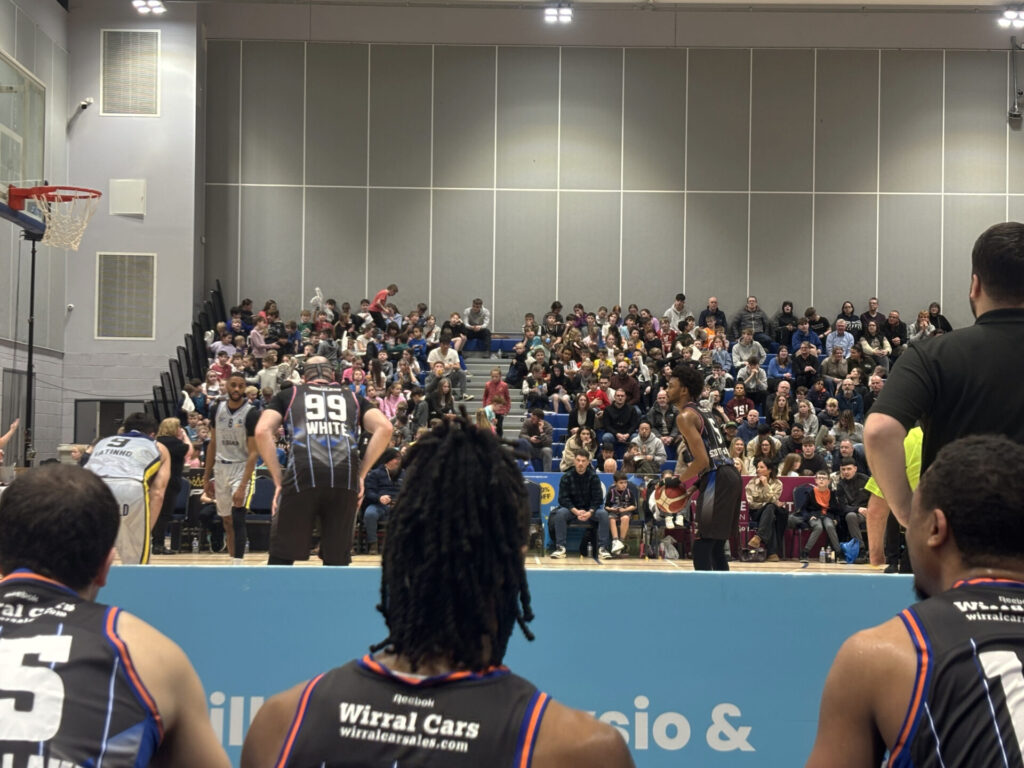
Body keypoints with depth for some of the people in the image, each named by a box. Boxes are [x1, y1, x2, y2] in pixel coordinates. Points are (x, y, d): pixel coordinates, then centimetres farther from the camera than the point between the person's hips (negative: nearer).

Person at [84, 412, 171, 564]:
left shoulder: (103, 442, 40)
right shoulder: (158, 448, 32)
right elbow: (157, 493, 18)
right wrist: (146, 531, 15)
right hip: (129, 488, -3)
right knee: (136, 561, 10)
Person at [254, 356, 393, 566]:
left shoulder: (289, 394, 24)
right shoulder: (353, 397, 28)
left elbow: (262, 431, 8)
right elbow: (385, 428, 12)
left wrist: (278, 480, 10)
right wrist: (361, 473, 14)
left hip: (302, 473, -1)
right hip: (346, 475, 2)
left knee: (281, 557, 9)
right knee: (338, 561, 13)